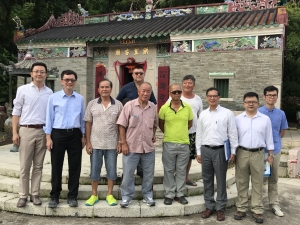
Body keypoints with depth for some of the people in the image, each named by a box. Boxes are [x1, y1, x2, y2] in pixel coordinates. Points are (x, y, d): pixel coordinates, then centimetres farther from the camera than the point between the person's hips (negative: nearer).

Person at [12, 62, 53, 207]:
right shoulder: (23, 90, 2)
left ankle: (35, 194, 18)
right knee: (24, 166, 3)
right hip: (26, 130, -2)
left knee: (38, 166, 9)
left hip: (43, 131, 2)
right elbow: (16, 112, 1)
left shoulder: (49, 92, 8)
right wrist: (14, 132, -5)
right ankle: (23, 195, 14)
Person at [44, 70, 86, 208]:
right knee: (56, 166, 6)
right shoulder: (53, 98, 0)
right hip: (58, 134, -1)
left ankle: (72, 196, 19)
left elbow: (82, 118, 10)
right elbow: (49, 118, 0)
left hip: (75, 135, 2)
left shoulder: (80, 99, 5)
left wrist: (83, 136, 7)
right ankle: (54, 196, 20)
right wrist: (48, 137, -5)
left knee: (75, 166, 7)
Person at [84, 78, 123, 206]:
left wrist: (120, 143, -3)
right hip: (95, 143, 0)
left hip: (112, 144, 0)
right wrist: (88, 143, -2)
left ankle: (110, 195, 23)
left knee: (111, 170, 8)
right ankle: (94, 195, 24)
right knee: (94, 170, 9)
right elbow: (88, 124, 2)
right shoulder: (92, 104, 2)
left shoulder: (118, 105, 0)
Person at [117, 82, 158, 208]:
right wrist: (123, 143, -10)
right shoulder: (129, 105, -8)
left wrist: (154, 135, 5)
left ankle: (148, 196, 29)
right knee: (128, 174, 5)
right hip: (131, 146, -3)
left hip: (149, 147, 4)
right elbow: (122, 125, -7)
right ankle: (126, 197, 21)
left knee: (149, 174, 13)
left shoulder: (153, 107, 3)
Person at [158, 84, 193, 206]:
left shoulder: (187, 107, 0)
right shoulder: (164, 108, -5)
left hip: (184, 143, 2)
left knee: (181, 170, 10)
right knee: (169, 170, 6)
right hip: (169, 144, -1)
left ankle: (179, 194, 22)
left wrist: (181, 132, 10)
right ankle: (169, 194, 18)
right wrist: (168, 133, 9)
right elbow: (161, 124, 9)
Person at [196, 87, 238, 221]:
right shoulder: (203, 114, 8)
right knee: (207, 180, 11)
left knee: (221, 180, 5)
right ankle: (209, 206, 25)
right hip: (205, 150, 4)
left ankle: (220, 208, 18)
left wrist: (233, 151, -5)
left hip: (220, 150, -3)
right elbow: (199, 134, 11)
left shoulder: (227, 113, -2)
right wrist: (198, 152, 9)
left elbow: (232, 133, -2)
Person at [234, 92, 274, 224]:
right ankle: (241, 209, 19)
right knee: (241, 183, 8)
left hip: (258, 154, 0)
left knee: (257, 184, 7)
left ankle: (257, 210, 17)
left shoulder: (265, 119, 3)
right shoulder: (238, 119, 2)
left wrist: (270, 155, 5)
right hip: (242, 153, 0)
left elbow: (269, 138, 7)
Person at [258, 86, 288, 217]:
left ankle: (274, 204, 23)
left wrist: (273, 141, 5)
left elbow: (282, 133, 11)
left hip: (275, 150, 3)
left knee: (273, 179, 13)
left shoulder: (281, 113, 2)